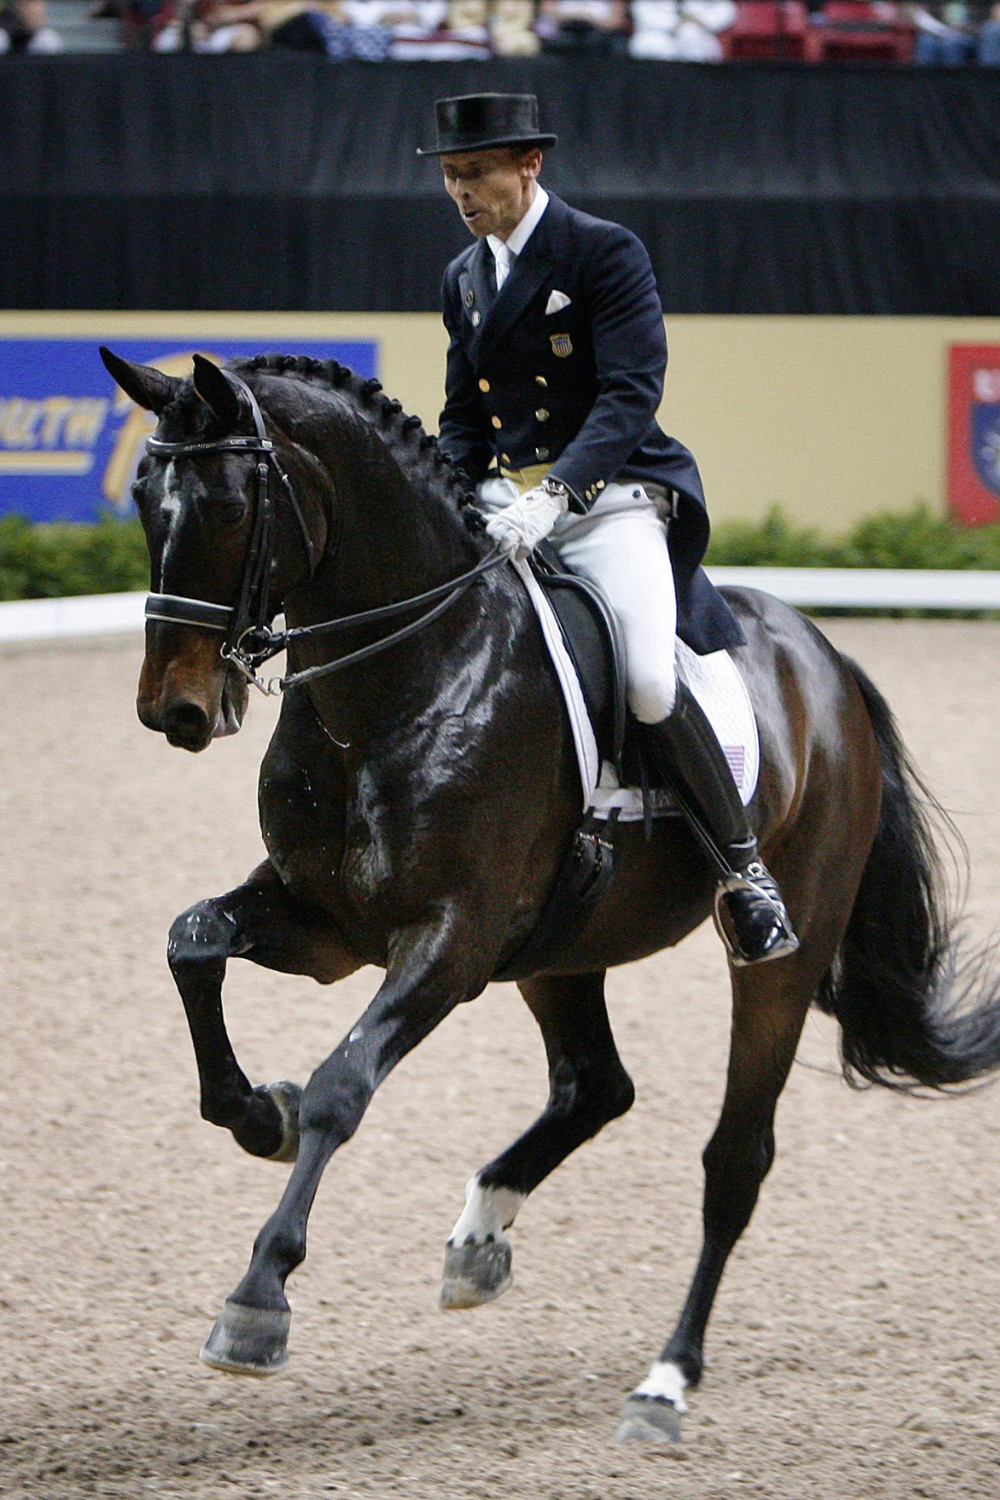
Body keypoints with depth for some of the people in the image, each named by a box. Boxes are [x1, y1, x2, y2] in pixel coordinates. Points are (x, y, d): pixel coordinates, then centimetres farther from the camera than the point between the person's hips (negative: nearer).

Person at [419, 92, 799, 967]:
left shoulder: (606, 253, -6)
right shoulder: (465, 279, 16)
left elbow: (630, 396, -16)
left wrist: (550, 497, -28)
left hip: (608, 496, -7)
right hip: (506, 504, 7)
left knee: (648, 681, -28)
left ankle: (744, 870, -12)